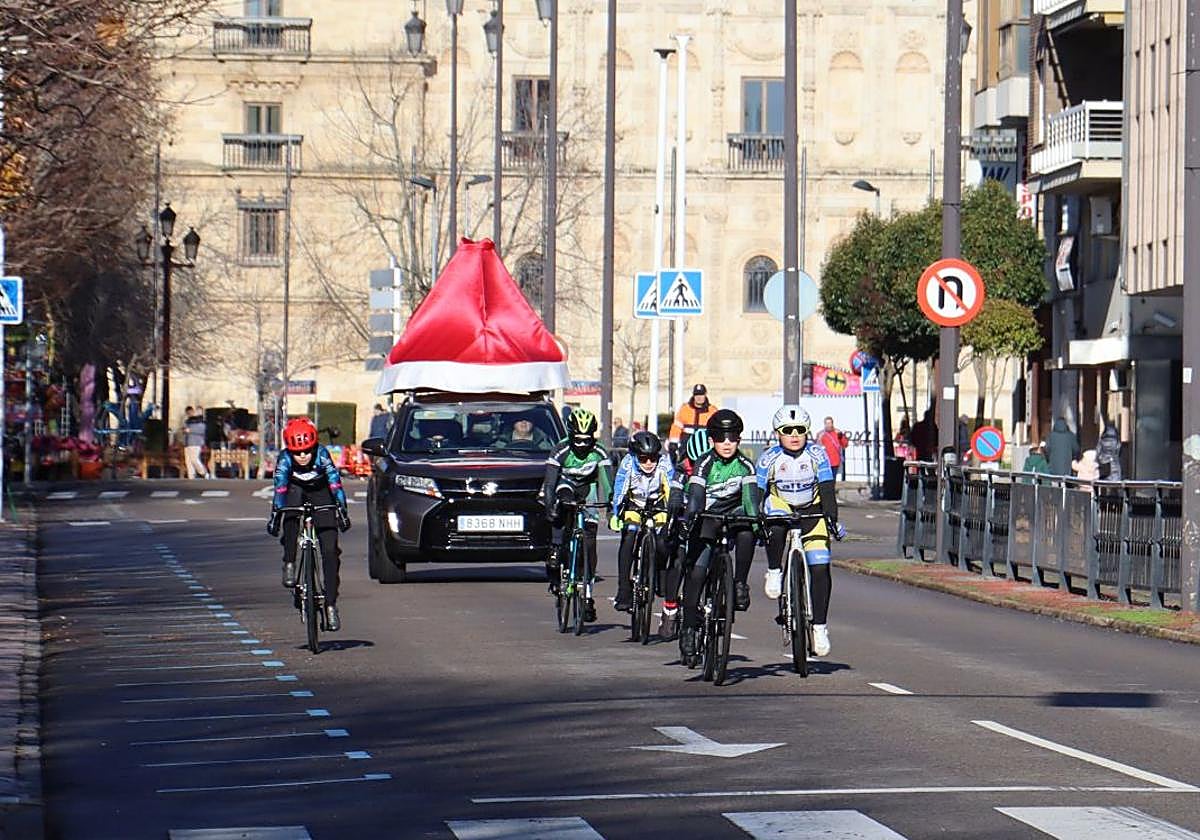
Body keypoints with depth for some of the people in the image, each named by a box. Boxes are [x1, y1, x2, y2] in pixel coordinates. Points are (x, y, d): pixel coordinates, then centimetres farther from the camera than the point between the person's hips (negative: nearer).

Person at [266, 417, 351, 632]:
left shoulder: (321, 454, -30)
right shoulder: (284, 458, -27)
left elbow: (334, 481, -38)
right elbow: (280, 489, -35)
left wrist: (342, 510, -49)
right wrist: (275, 515, -48)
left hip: (321, 496, -1)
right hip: (296, 492, 1)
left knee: (330, 551, -12)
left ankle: (331, 605, -4)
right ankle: (289, 564, -28)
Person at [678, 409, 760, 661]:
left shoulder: (744, 465, -10)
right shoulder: (704, 464, -14)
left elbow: (750, 495, -21)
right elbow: (696, 495, -27)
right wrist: (687, 519, -45)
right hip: (706, 518, -1)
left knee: (746, 534, -34)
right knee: (696, 571, -13)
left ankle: (740, 584, -17)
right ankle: (689, 629, -4)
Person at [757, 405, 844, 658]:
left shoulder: (817, 454, -16)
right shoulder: (770, 457, -16)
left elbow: (827, 490, -20)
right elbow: (757, 493, -15)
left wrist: (832, 519, -34)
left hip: (811, 510, 0)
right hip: (780, 507, 0)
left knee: (820, 568, -12)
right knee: (775, 530, -38)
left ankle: (820, 626, -1)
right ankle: (774, 572, -11)